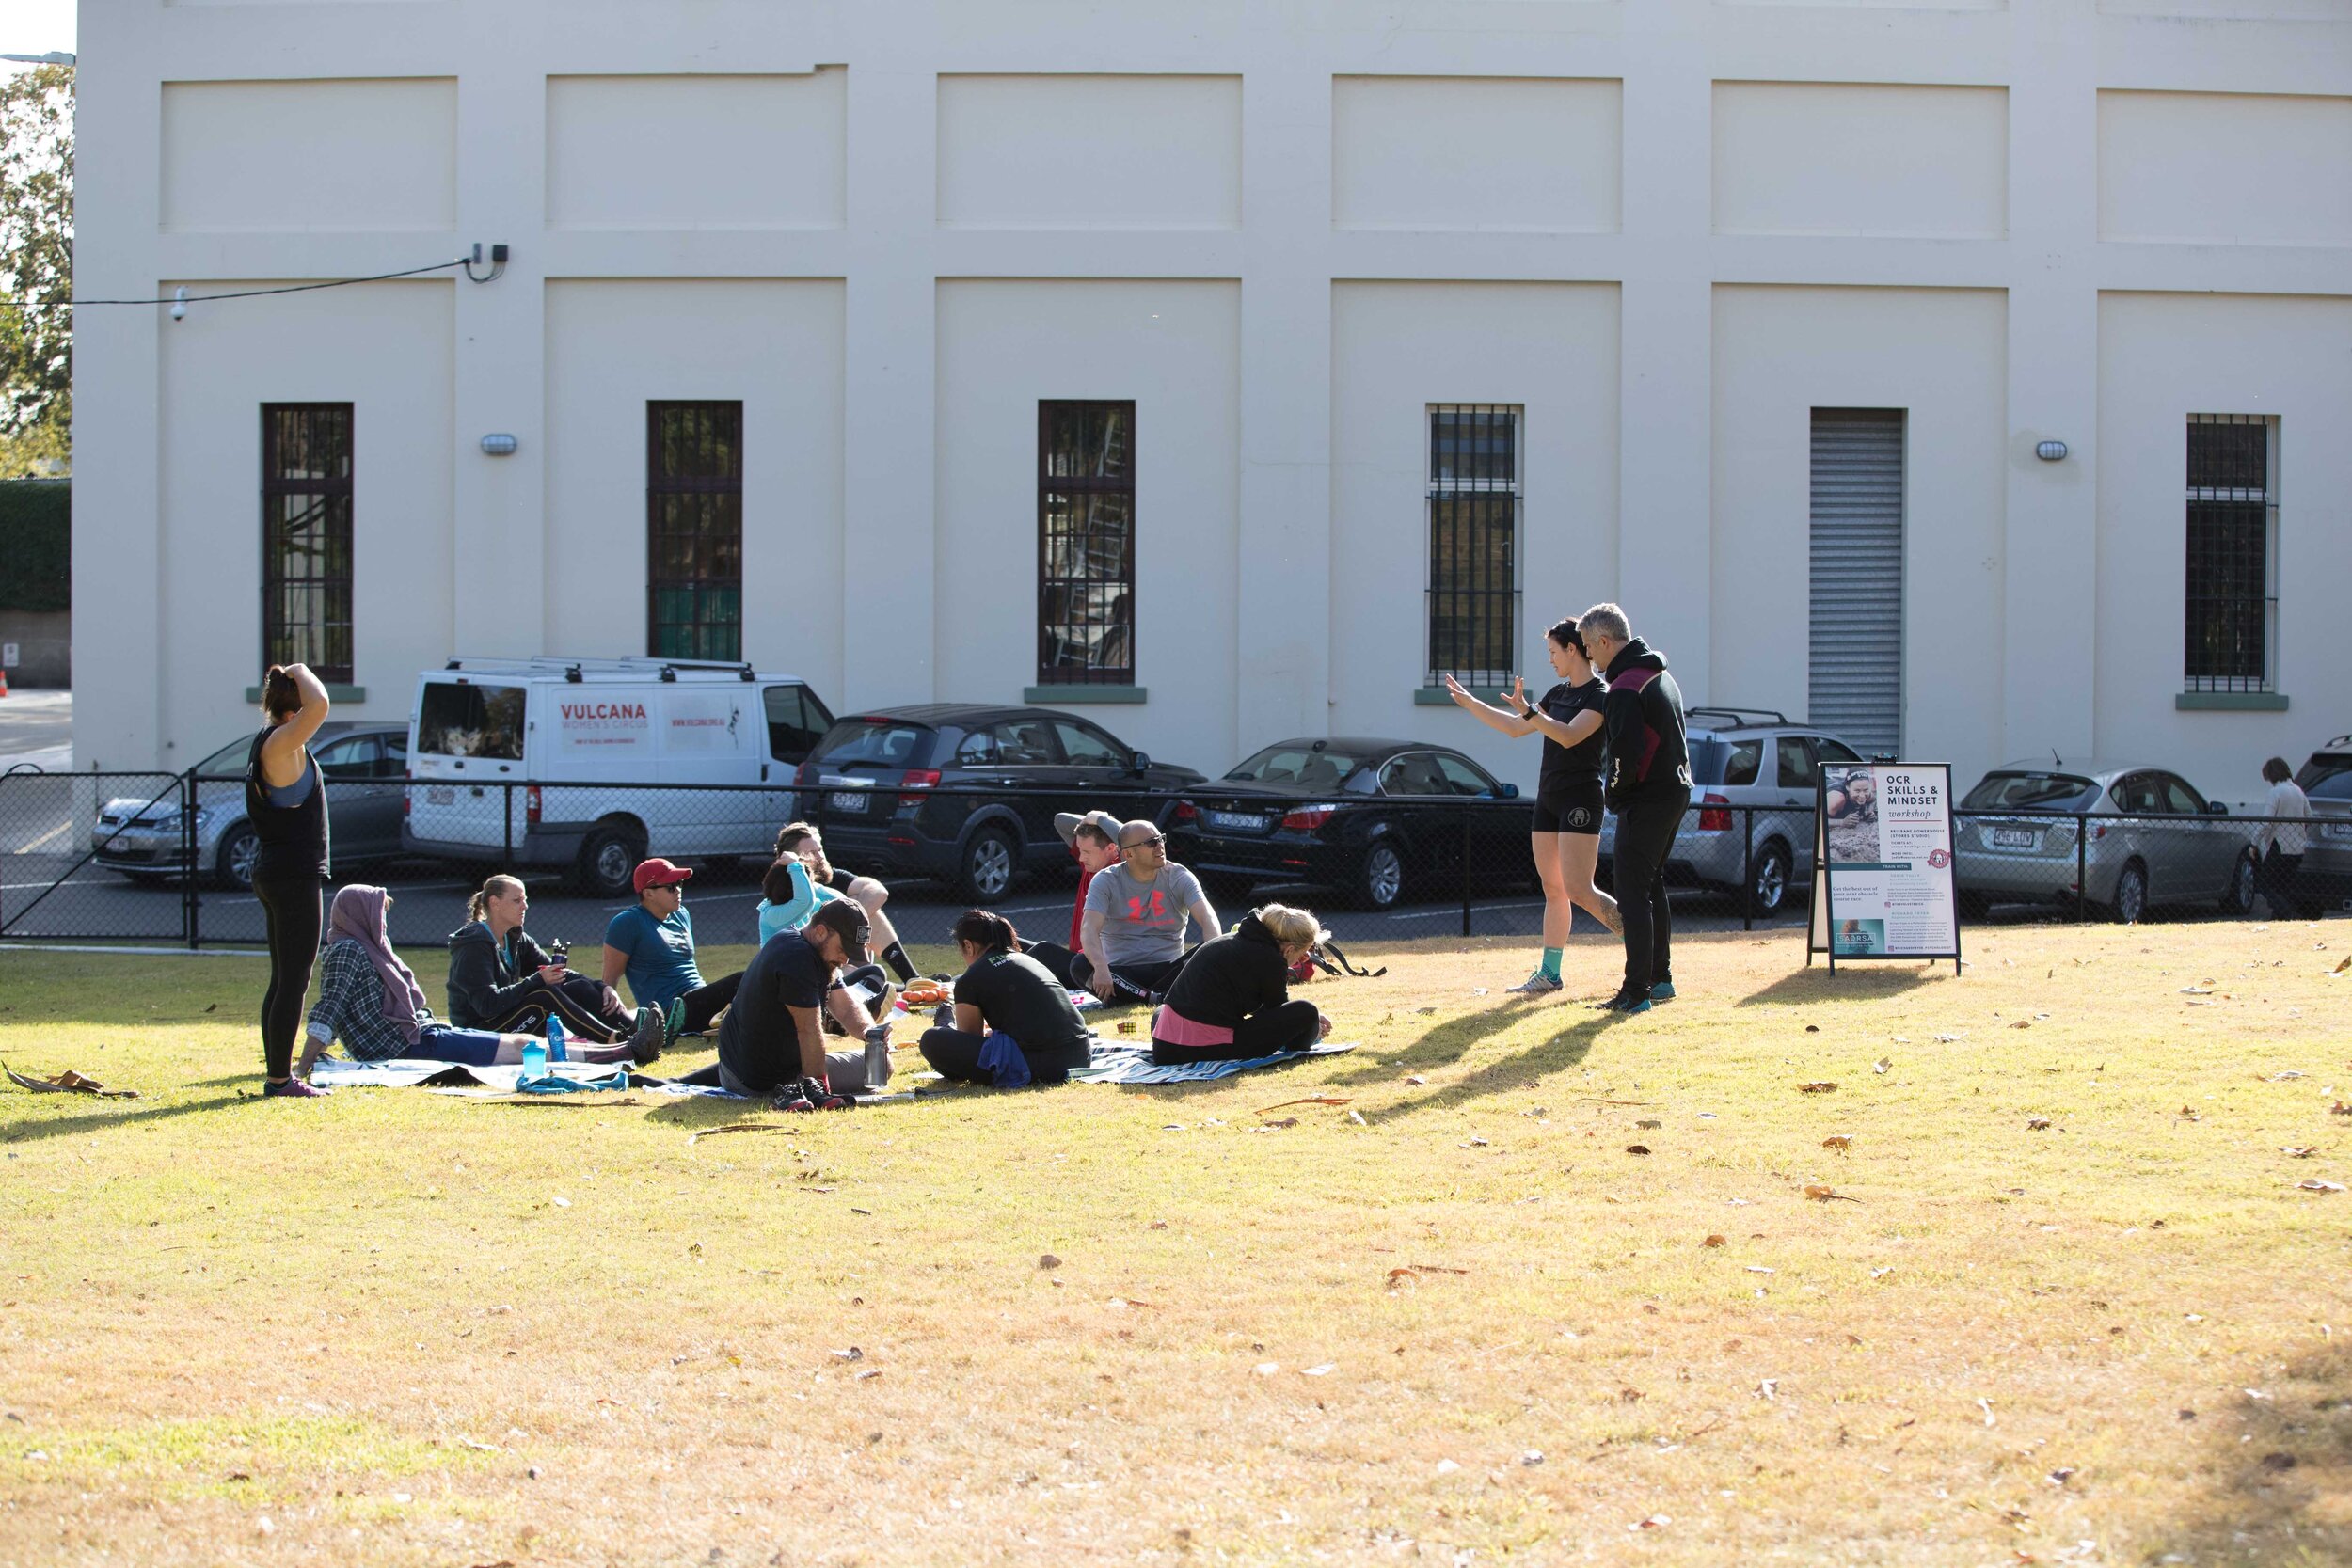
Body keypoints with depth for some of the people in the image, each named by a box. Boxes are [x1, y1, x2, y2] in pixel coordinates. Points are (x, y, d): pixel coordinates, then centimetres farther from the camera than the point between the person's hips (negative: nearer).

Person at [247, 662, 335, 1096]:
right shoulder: (280, 744, -17)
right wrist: (300, 673, -16)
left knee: (284, 980, 14)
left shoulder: (273, 744, 13)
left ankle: (277, 1073, 18)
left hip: (275, 875, 11)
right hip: (294, 876, -11)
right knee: (293, 981, -7)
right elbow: (318, 705, -30)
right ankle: (280, 1078, -5)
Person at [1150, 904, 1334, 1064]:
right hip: (1214, 1050, -8)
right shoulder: (1271, 961, -7)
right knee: (1305, 1012, -5)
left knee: (1162, 1010, 47)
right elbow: (1277, 1009, 10)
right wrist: (1309, 1026, 30)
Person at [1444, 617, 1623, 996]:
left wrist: (1528, 712, -36)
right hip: (1548, 798, 8)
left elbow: (1569, 736, -25)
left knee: (1578, 890, -15)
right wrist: (1469, 702, 22)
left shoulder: (1599, 695, -10)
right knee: (1553, 890, 7)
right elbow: (1514, 727, 23)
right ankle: (1549, 973, 8)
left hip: (1580, 800, -8)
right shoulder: (1558, 693, 15)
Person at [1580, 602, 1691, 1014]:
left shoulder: (1625, 690, -19)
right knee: (1652, 886, 20)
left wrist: (1611, 793, -8)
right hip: (1676, 791, 10)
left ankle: (1636, 992, -9)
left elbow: (1627, 756, -26)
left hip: (1646, 802, -10)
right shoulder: (1660, 675, 13)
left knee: (1632, 892, -7)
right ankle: (1660, 979, 26)